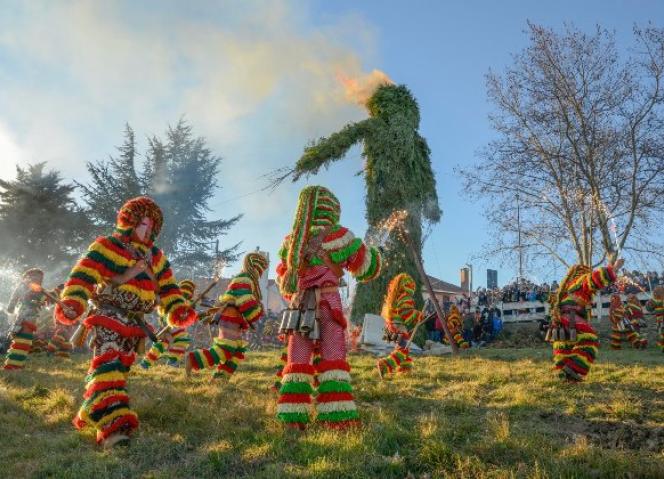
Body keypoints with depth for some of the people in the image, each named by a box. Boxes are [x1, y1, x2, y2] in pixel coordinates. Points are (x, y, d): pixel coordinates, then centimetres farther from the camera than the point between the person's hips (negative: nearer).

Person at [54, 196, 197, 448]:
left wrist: (179, 310, -5)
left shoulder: (156, 257, 16)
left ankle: (92, 414, 29)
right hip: (108, 318, -7)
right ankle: (113, 426, -31)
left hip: (135, 324, 8)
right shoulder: (106, 246, -5)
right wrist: (71, 304, -33)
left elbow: (167, 287, 13)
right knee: (108, 366, -20)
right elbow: (83, 275, -16)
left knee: (120, 369, 13)